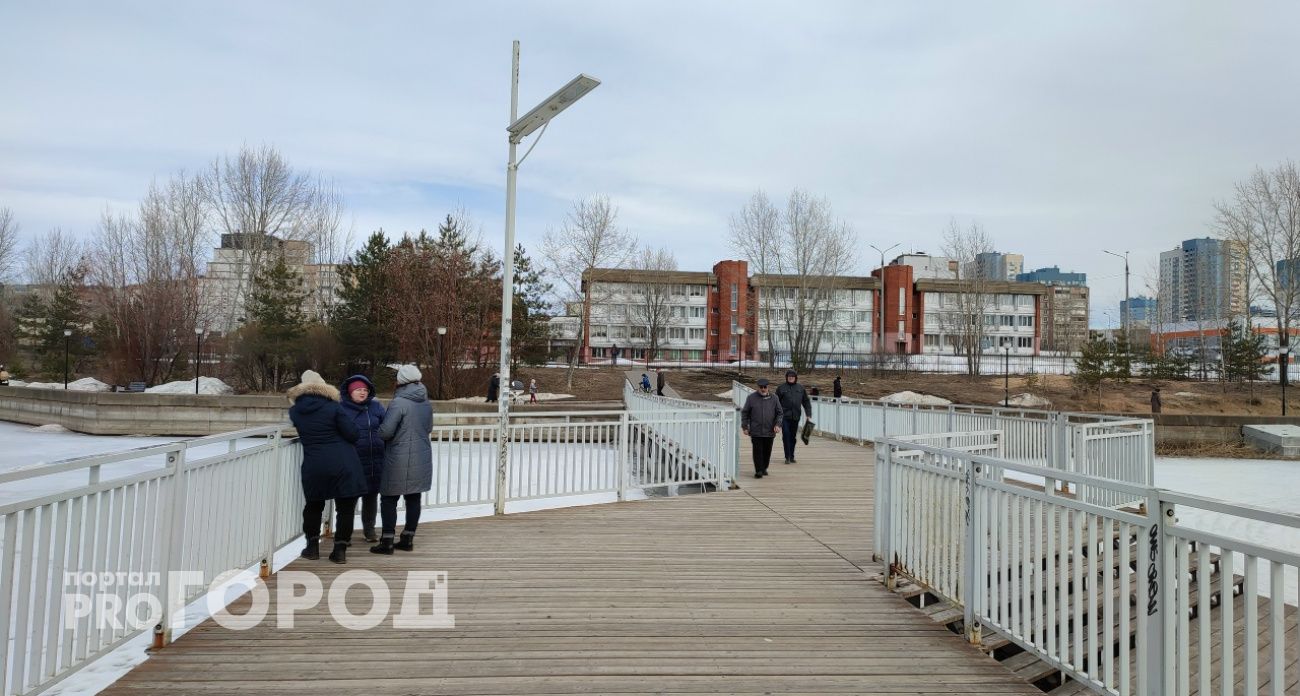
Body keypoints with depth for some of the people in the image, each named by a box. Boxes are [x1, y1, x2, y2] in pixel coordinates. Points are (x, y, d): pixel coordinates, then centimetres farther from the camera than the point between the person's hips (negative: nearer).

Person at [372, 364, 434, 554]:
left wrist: (377, 434, 2)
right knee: (413, 499, 11)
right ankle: (408, 540, 18)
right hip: (422, 458, 6)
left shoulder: (399, 402, -16)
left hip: (399, 459, -6)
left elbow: (385, 431, -18)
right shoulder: (426, 402, 6)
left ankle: (387, 542, 5)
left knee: (388, 499, 4)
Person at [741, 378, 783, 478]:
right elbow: (744, 413, 7)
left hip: (769, 431, 2)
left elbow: (779, 413, 11)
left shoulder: (774, 398, 7)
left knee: (767, 451, 8)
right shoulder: (751, 398, 3)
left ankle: (764, 468, 25)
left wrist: (778, 424, -4)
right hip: (756, 431, -2)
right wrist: (744, 427, 1)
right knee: (758, 451, -6)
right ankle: (758, 471, -1)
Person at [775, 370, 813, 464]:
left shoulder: (801, 388, 9)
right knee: (786, 436, -9)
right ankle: (787, 457, -4)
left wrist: (809, 415, 3)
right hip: (785, 416, -3)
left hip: (795, 417, 3)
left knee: (793, 437, 10)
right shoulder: (781, 388, 1)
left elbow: (806, 402, 11)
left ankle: (792, 456, 21)